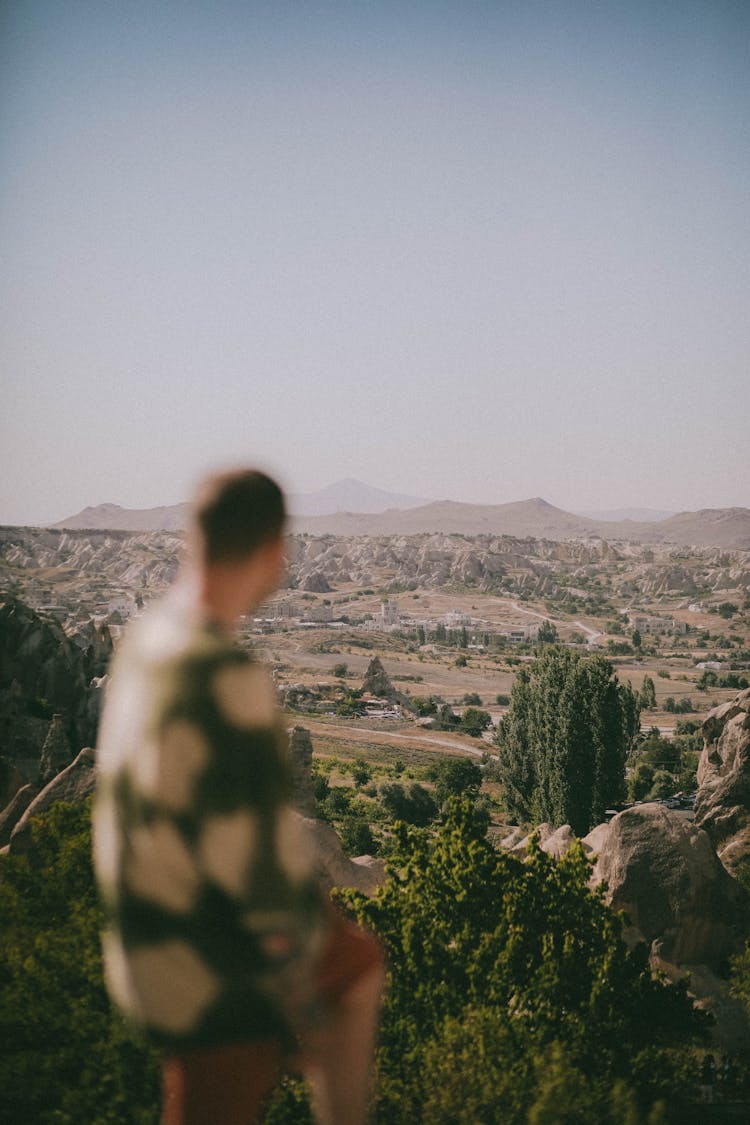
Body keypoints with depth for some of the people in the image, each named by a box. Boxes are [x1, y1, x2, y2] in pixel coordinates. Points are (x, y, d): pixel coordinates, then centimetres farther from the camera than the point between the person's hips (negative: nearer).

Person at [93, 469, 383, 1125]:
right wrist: (304, 1010, -13)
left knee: (358, 964, 25)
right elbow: (257, 862, -26)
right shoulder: (229, 681, -29)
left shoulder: (145, 637, -1)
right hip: (213, 975, -9)